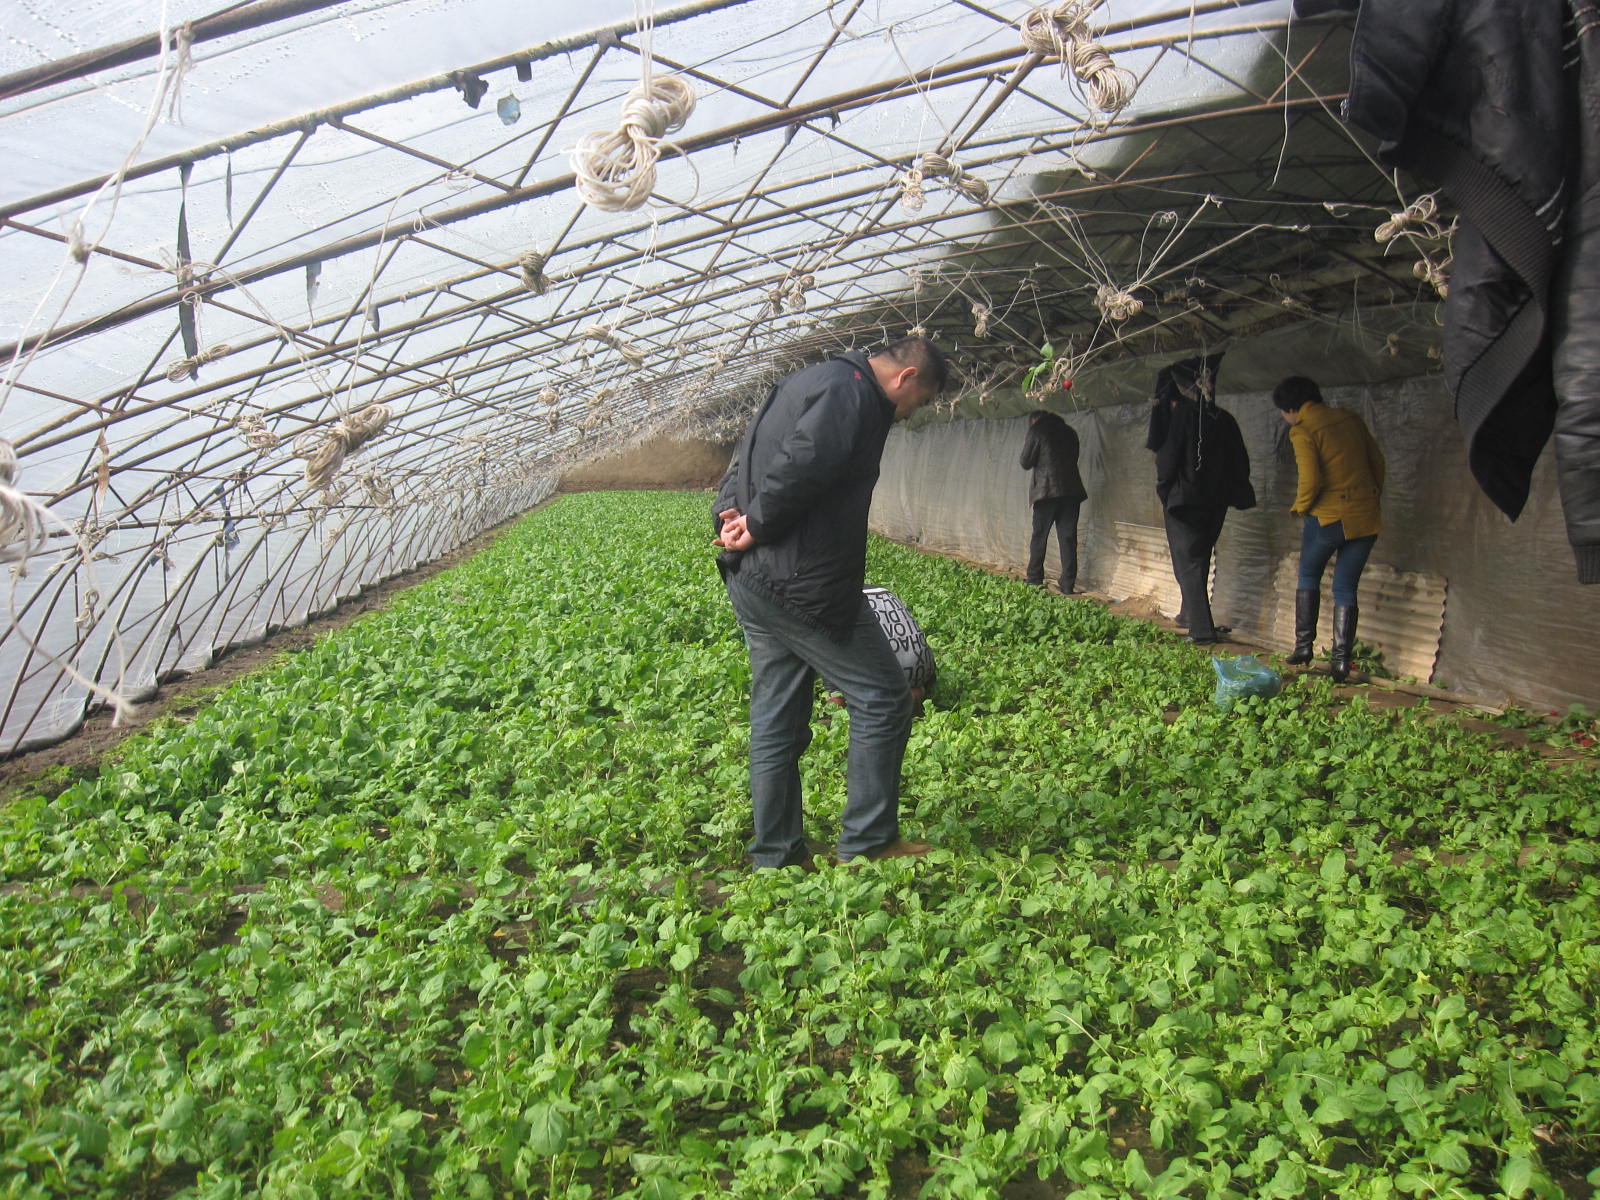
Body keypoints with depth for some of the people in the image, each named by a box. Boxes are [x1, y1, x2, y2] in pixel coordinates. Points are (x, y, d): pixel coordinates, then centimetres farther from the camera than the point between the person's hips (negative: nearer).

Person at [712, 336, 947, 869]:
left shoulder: (807, 382, 22)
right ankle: (867, 843, 11)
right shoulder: (851, 390, -11)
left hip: (751, 582, 10)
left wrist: (729, 517, 3)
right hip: (802, 583, -10)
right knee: (882, 698, 2)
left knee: (776, 721, 13)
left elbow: (743, 464, 20)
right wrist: (758, 526, -14)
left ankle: (775, 856, 22)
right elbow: (802, 463, -27)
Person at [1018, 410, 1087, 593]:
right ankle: (1068, 584, 0)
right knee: (1068, 538, 3)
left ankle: (1034, 578, 11)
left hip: (1047, 490, -4)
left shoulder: (1036, 431, -1)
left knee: (1039, 536, 8)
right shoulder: (1069, 431, 15)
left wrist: (1025, 448, 17)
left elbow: (1025, 463, -1)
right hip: (1071, 490, 4)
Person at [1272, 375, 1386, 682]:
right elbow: (1377, 460, 13)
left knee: (1308, 576, 18)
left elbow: (1310, 480, -19)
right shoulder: (1349, 418, 8)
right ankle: (1341, 658, 3)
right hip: (1366, 518, 5)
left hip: (1328, 516, -5)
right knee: (1346, 588, 9)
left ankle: (1304, 644, 13)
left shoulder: (1303, 432, -10)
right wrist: (1374, 494, 24)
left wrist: (1300, 507, -1)